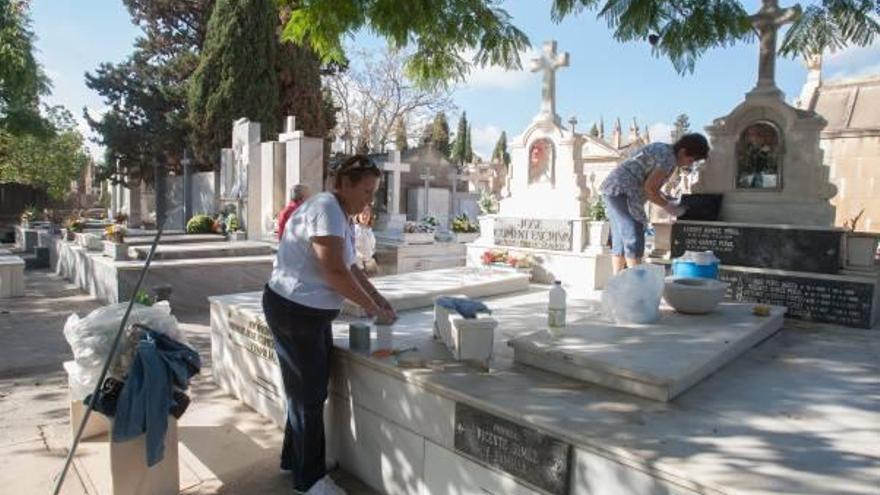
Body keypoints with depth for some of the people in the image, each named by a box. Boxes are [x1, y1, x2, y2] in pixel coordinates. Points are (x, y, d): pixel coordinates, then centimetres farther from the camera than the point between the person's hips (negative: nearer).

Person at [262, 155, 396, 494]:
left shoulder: (343, 216, 10)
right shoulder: (326, 208, -21)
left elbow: (351, 268, 16)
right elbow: (335, 272, -26)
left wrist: (380, 299, 7)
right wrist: (373, 309, -17)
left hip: (314, 312, 10)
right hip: (293, 311, -10)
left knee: (309, 390, 19)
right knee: (308, 394, 2)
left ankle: (294, 459, 36)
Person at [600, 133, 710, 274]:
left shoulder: (663, 150, 17)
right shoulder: (669, 158, -13)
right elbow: (649, 188, -16)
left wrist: (668, 200, 15)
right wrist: (667, 206, -4)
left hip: (614, 190, 11)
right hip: (621, 192, -11)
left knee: (621, 241, 12)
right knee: (634, 239, -12)